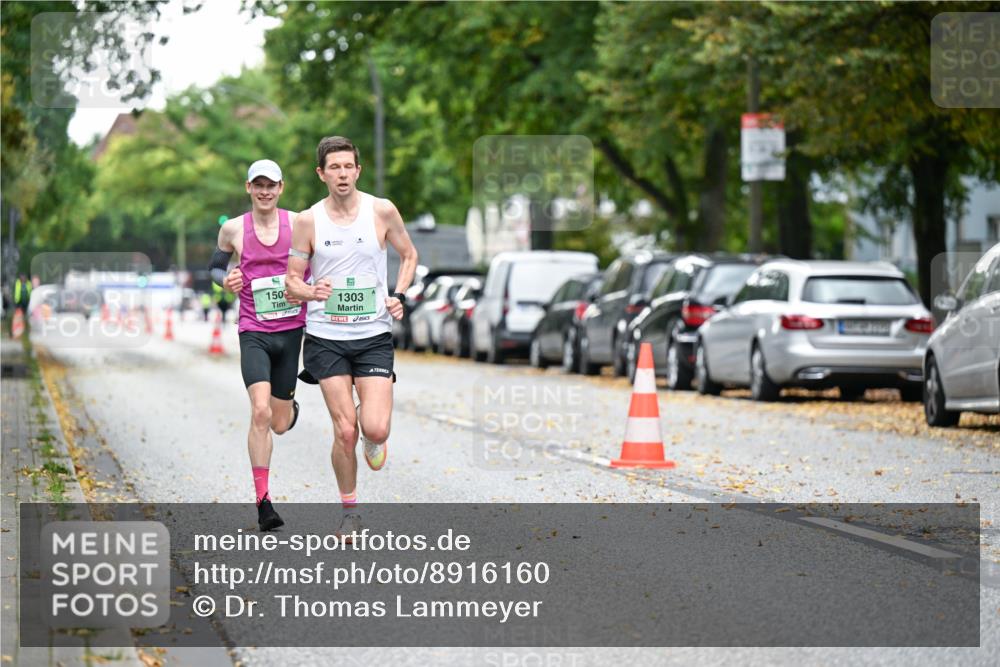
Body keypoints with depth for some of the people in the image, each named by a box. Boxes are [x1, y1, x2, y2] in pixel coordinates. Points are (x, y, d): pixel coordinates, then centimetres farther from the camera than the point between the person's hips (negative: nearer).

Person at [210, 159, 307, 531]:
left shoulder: (299, 224, -1)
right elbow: (215, 267, 16)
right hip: (253, 332, -1)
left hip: (291, 331, 1)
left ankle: (289, 402, 50)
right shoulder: (233, 229, 0)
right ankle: (263, 502, -14)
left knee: (280, 424, 9)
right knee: (260, 413, -20)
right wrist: (225, 281, -6)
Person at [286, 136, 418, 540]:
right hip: (326, 338, 0)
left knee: (375, 429, -14)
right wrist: (310, 292, -19)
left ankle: (372, 438, 25)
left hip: (374, 335, 0)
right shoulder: (308, 221, -3)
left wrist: (398, 297, -1)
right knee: (345, 432, -6)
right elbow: (292, 280, 3)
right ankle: (349, 510, 15)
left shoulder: (382, 211, -2)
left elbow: (408, 255, 15)